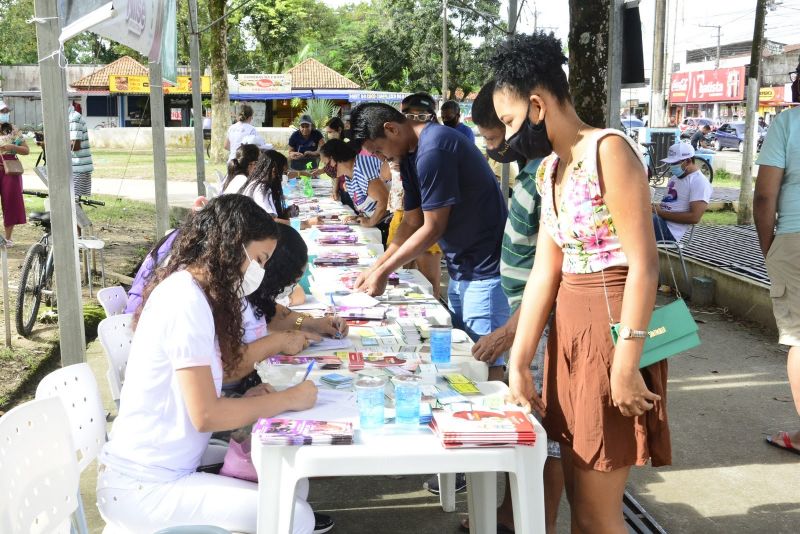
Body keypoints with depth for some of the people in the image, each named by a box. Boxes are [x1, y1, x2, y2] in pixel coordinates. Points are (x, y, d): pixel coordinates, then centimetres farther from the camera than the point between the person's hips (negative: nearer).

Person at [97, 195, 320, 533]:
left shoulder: (188, 291, 11)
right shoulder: (186, 298, -19)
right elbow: (206, 415, -20)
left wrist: (249, 402, -1)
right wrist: (287, 399, -10)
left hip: (161, 470, 9)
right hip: (141, 488, -9)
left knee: (292, 484, 4)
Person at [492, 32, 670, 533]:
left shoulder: (608, 150, -14)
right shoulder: (550, 169, 11)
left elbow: (644, 262, -19)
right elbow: (545, 271, 7)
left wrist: (626, 364, -21)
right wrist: (519, 363, 4)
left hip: (612, 328, -8)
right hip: (569, 327, 8)